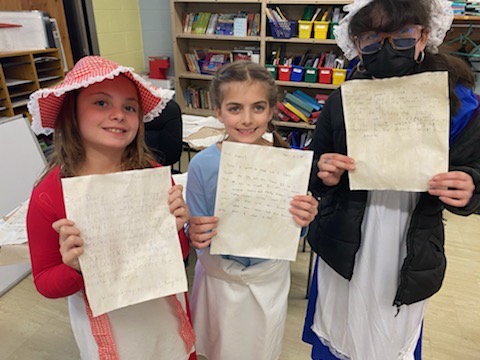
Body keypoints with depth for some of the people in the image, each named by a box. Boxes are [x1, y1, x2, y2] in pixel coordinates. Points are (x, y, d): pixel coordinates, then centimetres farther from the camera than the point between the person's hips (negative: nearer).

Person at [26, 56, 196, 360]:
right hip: (106, 323, -2)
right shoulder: (49, 196, -21)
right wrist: (75, 268, -28)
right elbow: (45, 283, -9)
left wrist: (176, 230, -25)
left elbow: (179, 255, -5)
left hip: (165, 308, 3)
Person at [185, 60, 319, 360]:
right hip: (220, 276, 0)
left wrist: (304, 221, -26)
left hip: (271, 277, 1)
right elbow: (196, 231, -9)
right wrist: (195, 235, -30)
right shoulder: (203, 165, -18)